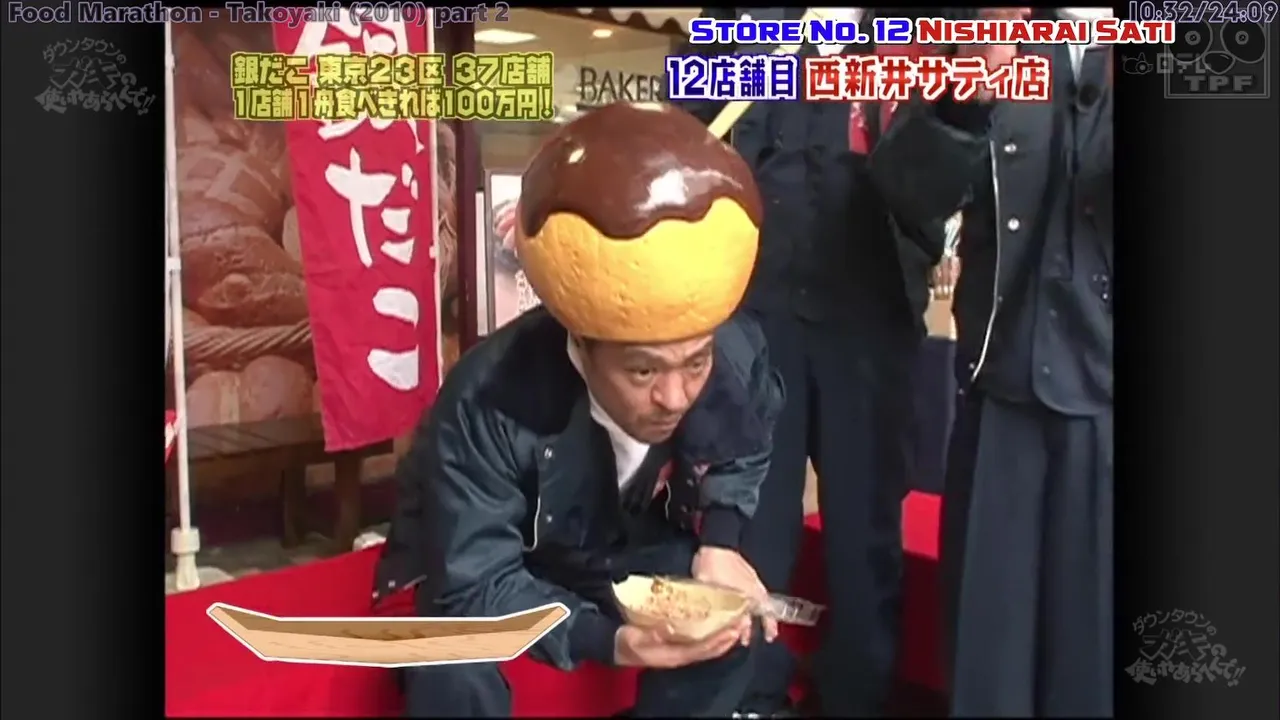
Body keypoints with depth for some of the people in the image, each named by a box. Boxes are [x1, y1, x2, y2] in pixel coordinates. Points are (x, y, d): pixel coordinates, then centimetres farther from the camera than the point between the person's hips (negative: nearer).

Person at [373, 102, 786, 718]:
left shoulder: (737, 356, -26)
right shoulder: (489, 403, -39)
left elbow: (743, 455, 0)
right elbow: (473, 587, -32)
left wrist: (719, 541, -16)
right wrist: (601, 637, -46)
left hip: (623, 551, 4)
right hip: (491, 568, -4)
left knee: (737, 623, -17)